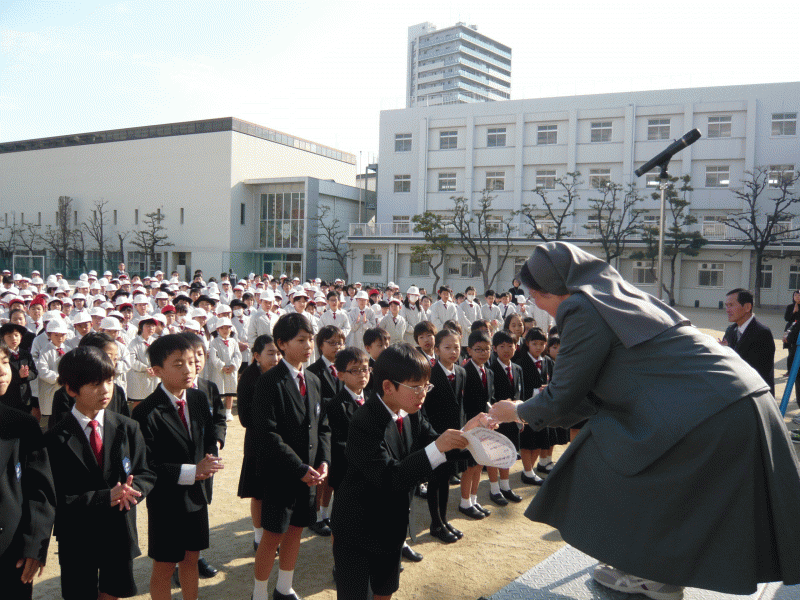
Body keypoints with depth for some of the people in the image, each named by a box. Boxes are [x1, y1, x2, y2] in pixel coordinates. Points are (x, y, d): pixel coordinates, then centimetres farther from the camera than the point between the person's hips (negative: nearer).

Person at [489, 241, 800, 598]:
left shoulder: (582, 310, -11)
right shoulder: (621, 294, 17)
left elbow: (563, 398, -5)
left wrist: (518, 411, 14)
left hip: (708, 415, -9)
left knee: (610, 464, 6)